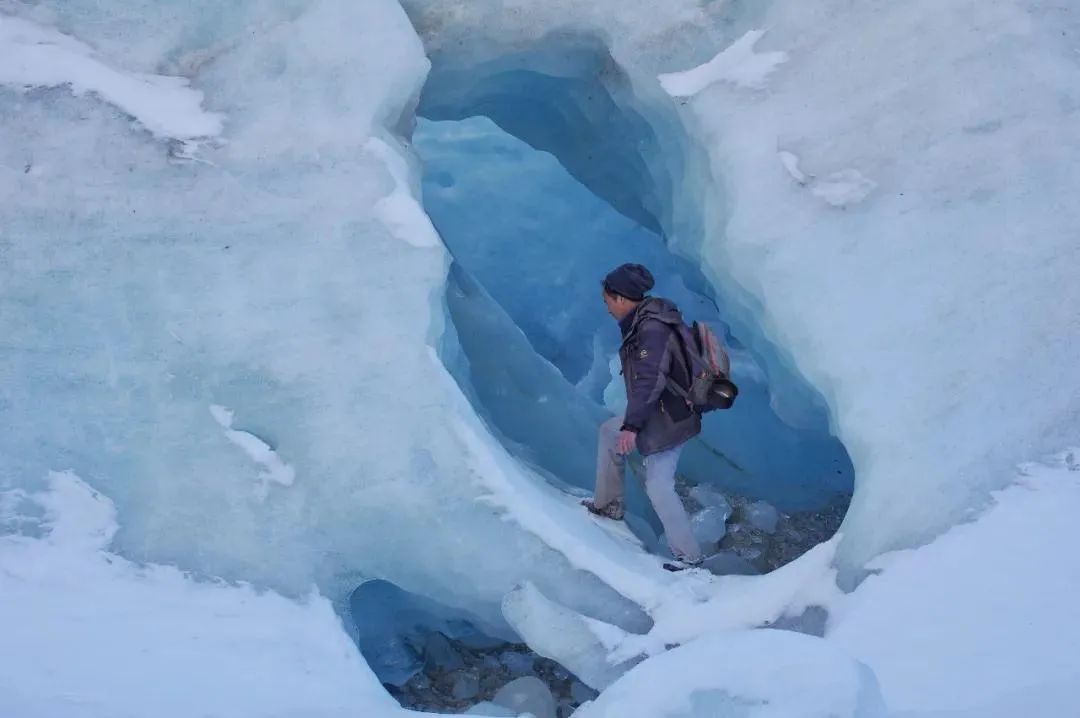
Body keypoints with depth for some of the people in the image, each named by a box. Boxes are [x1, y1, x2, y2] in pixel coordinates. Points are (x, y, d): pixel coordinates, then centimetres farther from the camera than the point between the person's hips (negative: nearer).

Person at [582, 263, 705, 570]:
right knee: (608, 432, 26)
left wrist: (631, 425, -31)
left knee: (658, 486, -9)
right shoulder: (646, 320, 6)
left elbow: (649, 382, -31)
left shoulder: (652, 330, -25)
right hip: (661, 413, 11)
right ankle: (608, 504, 36)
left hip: (667, 421, -11)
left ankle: (688, 556, 1)